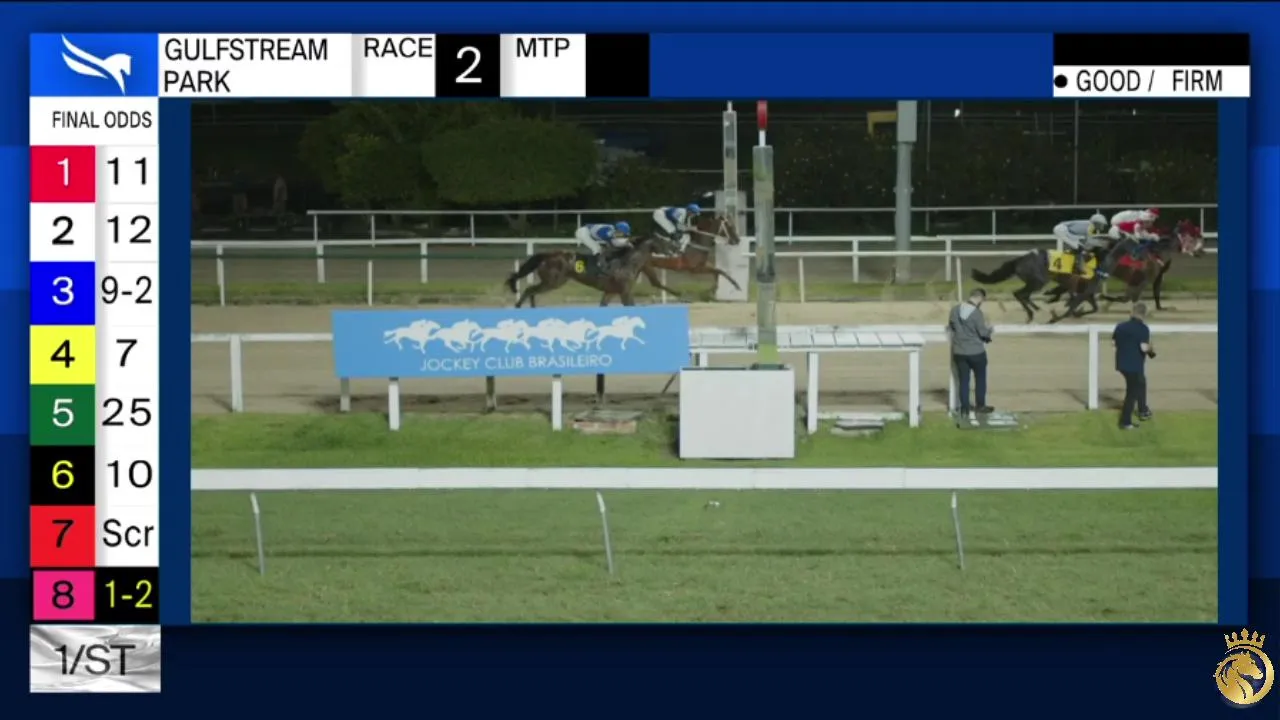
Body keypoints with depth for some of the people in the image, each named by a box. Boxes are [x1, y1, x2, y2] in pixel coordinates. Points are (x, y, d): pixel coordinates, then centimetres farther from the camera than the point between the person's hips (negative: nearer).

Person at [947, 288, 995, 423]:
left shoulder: (955, 310, -1)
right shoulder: (976, 313, -21)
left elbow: (951, 327, 12)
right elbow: (983, 333, -15)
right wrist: (989, 329, 6)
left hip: (959, 352, 5)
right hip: (976, 351, -5)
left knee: (963, 381, 9)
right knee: (980, 379, 16)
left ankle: (965, 410, 11)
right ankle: (980, 405, 26)